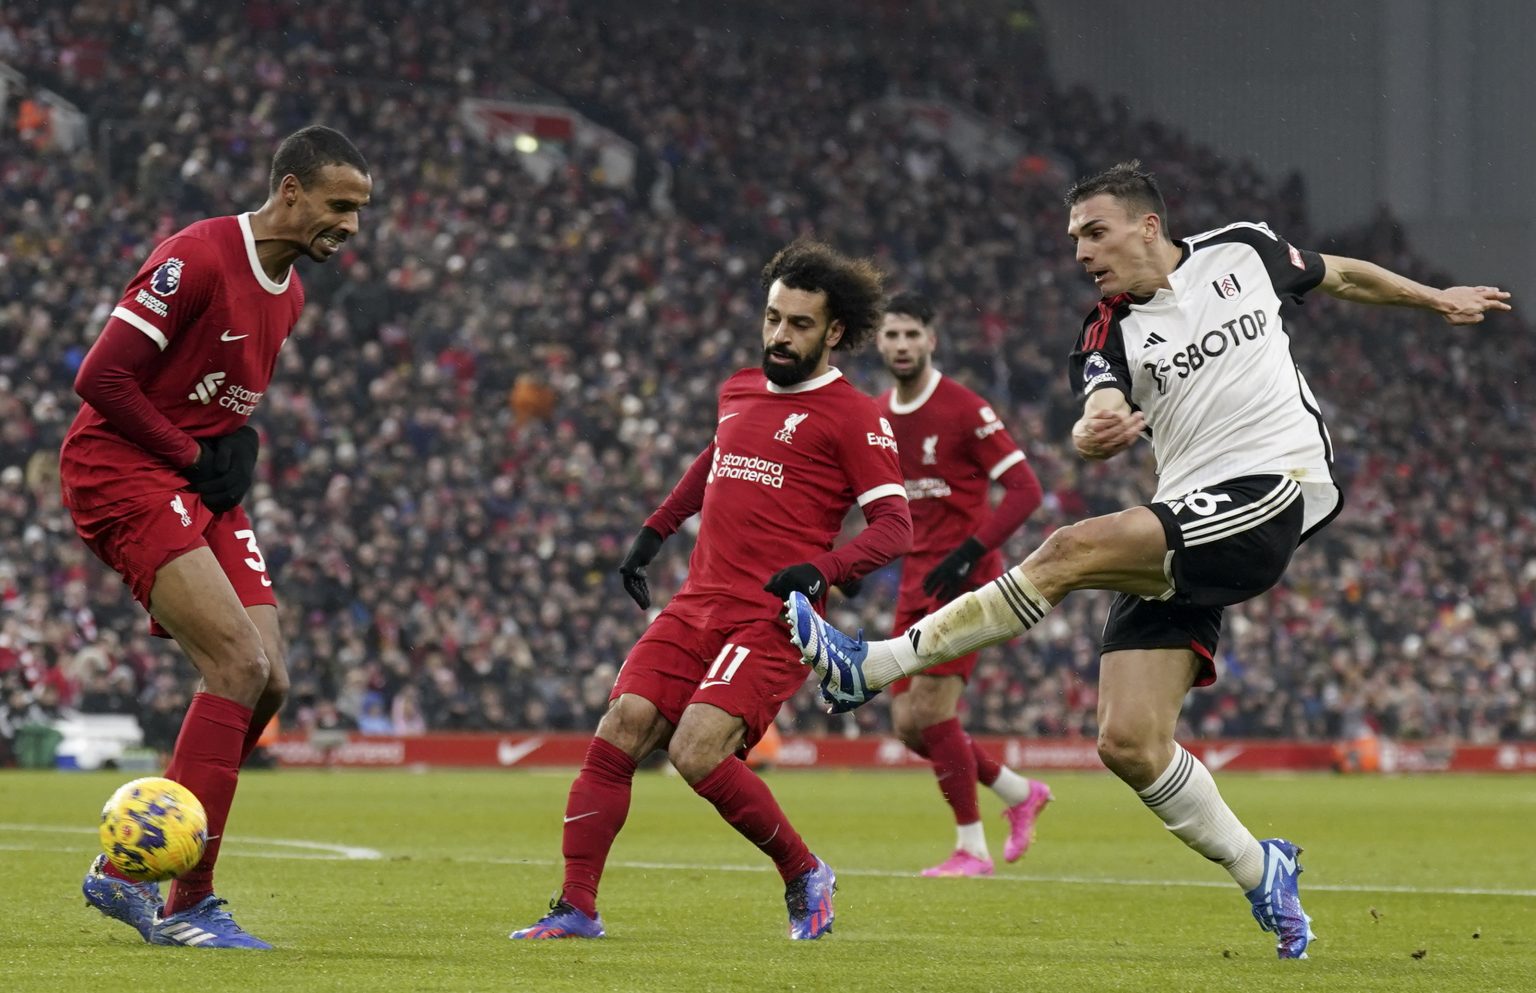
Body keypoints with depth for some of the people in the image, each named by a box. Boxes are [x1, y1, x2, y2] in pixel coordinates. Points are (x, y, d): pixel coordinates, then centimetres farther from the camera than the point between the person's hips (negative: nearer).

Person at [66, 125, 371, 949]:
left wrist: (236, 449, 4)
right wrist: (192, 455, -13)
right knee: (240, 664, -20)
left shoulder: (288, 292, 12)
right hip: (121, 472, -9)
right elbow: (101, 377, -19)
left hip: (198, 485, 9)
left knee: (267, 685, 0)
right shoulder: (197, 259, -17)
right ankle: (187, 904, -16)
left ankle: (126, 869, 11)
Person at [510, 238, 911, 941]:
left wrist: (823, 568, -25)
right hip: (696, 605, 6)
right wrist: (653, 532, 36)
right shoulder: (738, 393, 17)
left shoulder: (852, 416, -4)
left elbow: (894, 525, -10)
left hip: (774, 619, -6)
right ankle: (576, 909, -1)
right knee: (617, 735, -8)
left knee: (696, 752, -21)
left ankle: (804, 875, 0)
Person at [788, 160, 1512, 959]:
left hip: (1274, 497, -5)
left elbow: (1341, 276, 28)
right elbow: (1098, 420, -13)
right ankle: (1260, 872, 13)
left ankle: (869, 668, -22)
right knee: (1128, 744, -8)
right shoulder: (1108, 335, 8)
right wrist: (1094, 435, -37)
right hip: (1182, 538, 5)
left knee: (1073, 550, -25)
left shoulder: (1242, 253, 8)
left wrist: (1436, 300, 37)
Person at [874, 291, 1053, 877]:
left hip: (965, 580, -7)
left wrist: (968, 553, -22)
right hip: (916, 583, 7)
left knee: (930, 708, -16)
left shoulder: (964, 411, -11)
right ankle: (1021, 794, 24)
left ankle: (972, 847, -4)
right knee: (909, 724, 3)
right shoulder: (877, 417, 10)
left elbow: (1025, 489, -13)